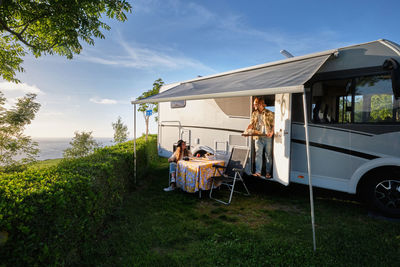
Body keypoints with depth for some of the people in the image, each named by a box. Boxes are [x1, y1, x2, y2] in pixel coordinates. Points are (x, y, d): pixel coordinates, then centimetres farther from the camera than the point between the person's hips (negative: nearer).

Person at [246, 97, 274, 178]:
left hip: (267, 137, -3)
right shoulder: (254, 114, 11)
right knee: (258, 154, -3)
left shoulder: (269, 113, 0)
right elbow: (251, 124, 8)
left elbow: (273, 125, -1)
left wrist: (272, 132, -19)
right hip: (258, 137, 3)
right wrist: (246, 130, -10)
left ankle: (268, 172, 15)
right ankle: (258, 172, -1)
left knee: (268, 155, 5)